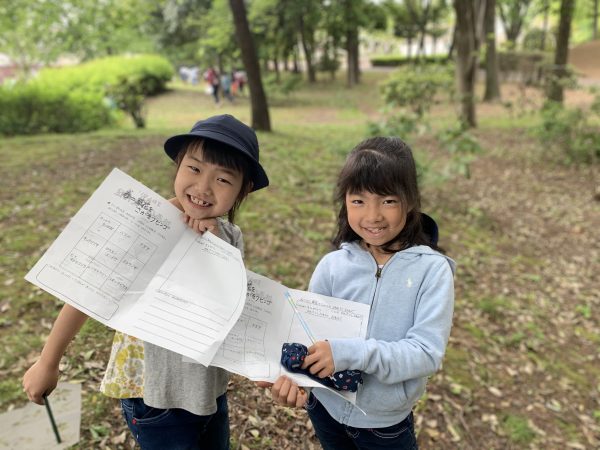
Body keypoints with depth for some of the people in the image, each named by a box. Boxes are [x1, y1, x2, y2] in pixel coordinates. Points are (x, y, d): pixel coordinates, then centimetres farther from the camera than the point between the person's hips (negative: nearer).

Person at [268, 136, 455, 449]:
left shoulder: (432, 269, -17)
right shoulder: (332, 265, -11)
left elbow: (427, 353, -21)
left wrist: (348, 353, -31)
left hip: (386, 423, -2)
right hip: (326, 409, 2)